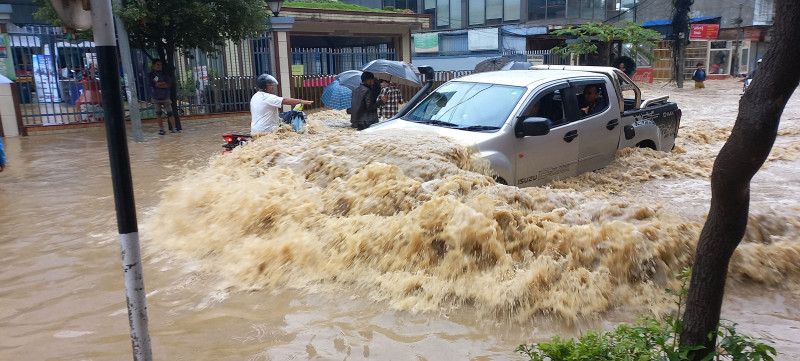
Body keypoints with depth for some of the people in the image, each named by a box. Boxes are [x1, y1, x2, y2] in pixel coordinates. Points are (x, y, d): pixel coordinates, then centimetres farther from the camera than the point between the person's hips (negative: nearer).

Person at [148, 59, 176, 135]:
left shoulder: (165, 74, 3)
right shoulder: (150, 75, 1)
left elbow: (169, 85, -8)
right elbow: (151, 83, -15)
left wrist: (158, 84, -13)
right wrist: (163, 83, -12)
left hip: (165, 97, 0)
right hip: (156, 98, 0)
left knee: (170, 113, -4)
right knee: (158, 113, 5)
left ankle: (173, 128, 2)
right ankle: (161, 129, 13)